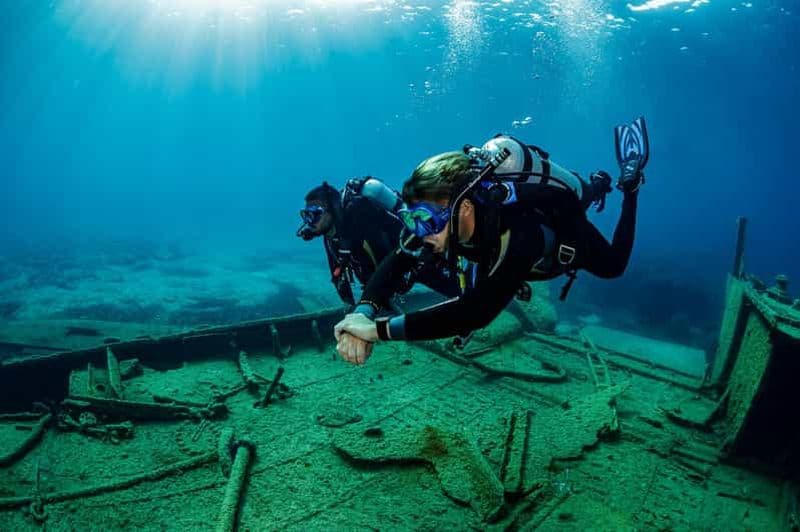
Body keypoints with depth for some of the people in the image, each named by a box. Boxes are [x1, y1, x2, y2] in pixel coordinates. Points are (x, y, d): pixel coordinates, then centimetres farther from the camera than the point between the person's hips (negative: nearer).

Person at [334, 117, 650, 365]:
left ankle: (629, 181, 36)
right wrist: (362, 313, -53)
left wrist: (379, 329, -69)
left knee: (612, 266, 25)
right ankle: (596, 187, 47)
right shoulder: (443, 212, -35)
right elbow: (395, 263, -33)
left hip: (570, 236, -5)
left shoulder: (516, 235, -53)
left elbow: (476, 312, -63)